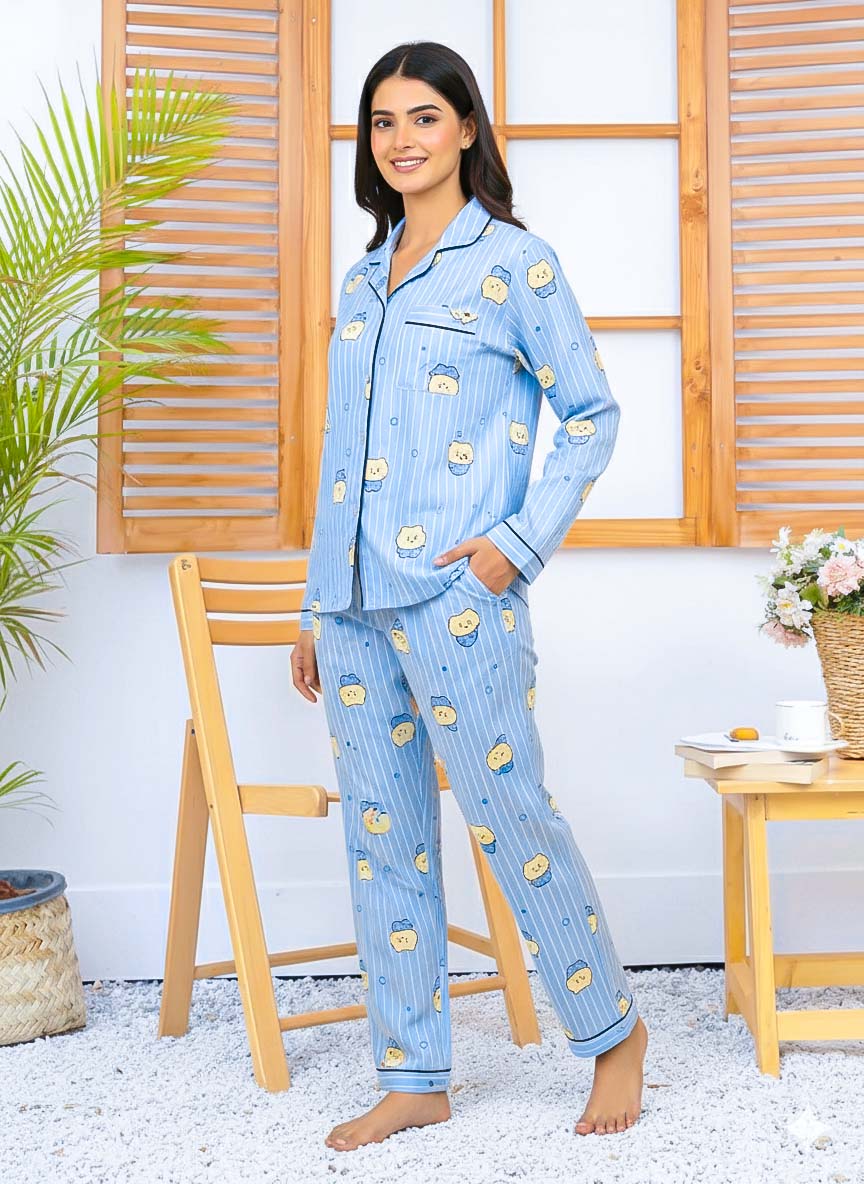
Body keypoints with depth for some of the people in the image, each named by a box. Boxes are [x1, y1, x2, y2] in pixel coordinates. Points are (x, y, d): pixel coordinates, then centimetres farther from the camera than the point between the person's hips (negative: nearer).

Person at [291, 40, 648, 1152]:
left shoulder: (513, 260, 0)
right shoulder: (364, 277, 17)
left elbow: (591, 414, -1)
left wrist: (516, 541, -12)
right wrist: (317, 610, 17)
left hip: (455, 594, -6)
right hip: (354, 600, 7)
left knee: (509, 818, -1)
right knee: (381, 838, 9)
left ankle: (613, 1030, 21)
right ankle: (413, 1078, 21)